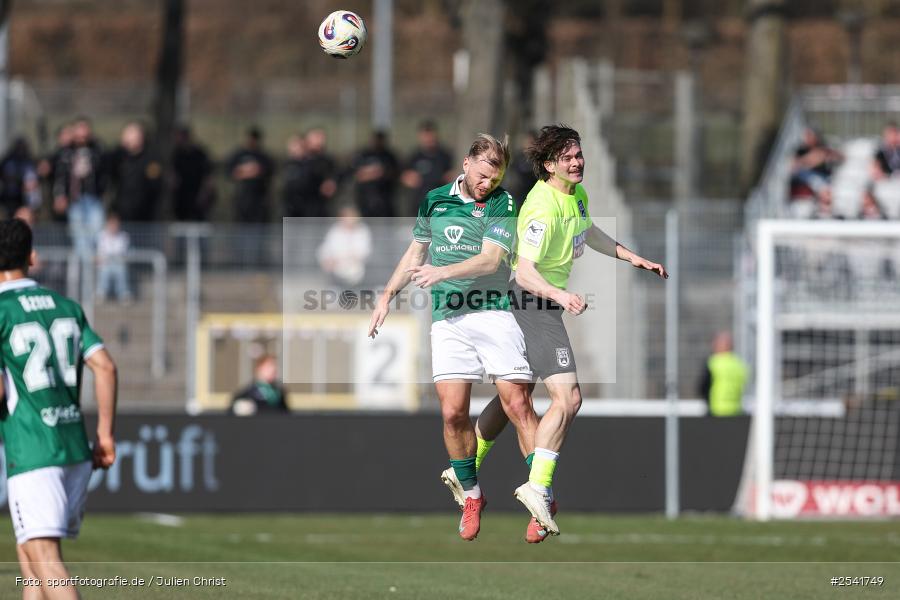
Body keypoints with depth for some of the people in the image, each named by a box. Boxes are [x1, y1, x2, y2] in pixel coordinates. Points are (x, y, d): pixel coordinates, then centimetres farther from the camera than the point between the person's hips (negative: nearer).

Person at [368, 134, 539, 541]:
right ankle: (471, 497, 9)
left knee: (517, 405, -11)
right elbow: (416, 252, 27)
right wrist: (387, 297, 24)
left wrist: (443, 272, -24)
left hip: (492, 313, -3)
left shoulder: (501, 203, 0)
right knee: (452, 412, -7)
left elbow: (491, 259, -12)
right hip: (447, 320, 3)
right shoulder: (434, 201, 14)